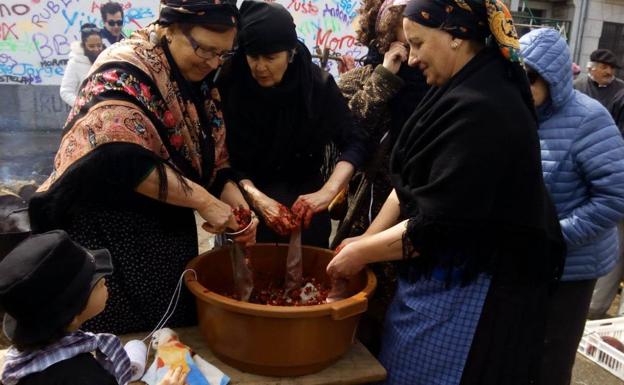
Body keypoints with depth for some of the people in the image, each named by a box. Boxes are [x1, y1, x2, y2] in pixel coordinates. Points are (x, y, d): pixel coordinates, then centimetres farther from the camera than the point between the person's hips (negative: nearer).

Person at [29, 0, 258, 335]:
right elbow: (121, 159, -32)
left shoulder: (199, 82, 6)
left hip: (171, 233, 7)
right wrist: (203, 201, -28)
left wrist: (238, 205, -9)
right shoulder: (125, 70, -18)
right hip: (112, 237, -7)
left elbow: (214, 160, 9)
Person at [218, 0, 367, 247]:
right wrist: (256, 198, -28)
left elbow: (353, 144, -13)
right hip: (247, 209, -1)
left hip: (304, 205, 1)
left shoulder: (318, 85, -15)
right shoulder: (230, 87, -16)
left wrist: (327, 192, -28)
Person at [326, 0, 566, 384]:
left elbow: (437, 225, -25)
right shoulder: (466, 92, 7)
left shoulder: (480, 111, -25)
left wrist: (362, 253, -13)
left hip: (469, 291, -9)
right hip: (442, 274, 9)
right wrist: (367, 239, 2)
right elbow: (411, 184, 9)